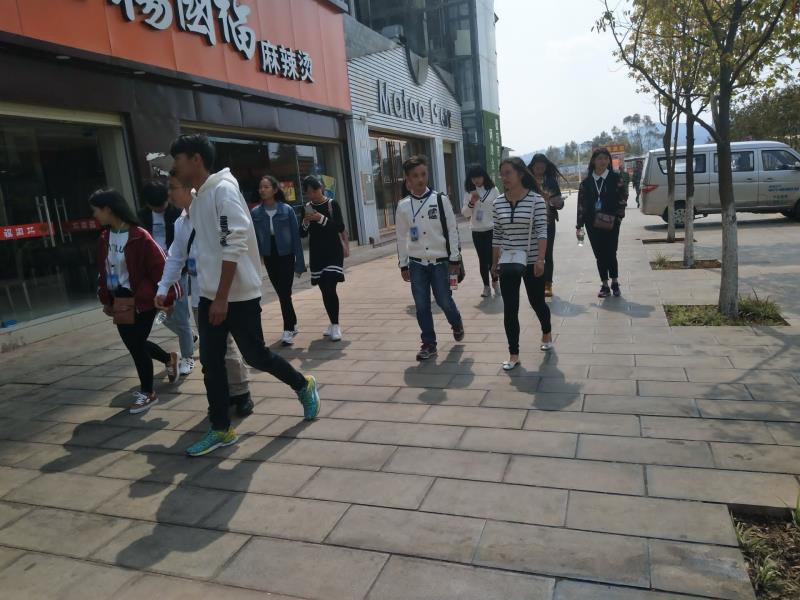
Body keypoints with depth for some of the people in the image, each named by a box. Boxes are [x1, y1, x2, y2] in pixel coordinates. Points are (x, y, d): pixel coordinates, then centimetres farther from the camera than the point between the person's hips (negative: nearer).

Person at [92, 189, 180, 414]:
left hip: (143, 300, -7)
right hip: (120, 301, 7)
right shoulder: (104, 239, 5)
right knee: (133, 344, 14)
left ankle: (147, 392, 20)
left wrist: (167, 297, -13)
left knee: (137, 345, 0)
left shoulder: (139, 237, -18)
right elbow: (102, 271, 14)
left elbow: (160, 267, -16)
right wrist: (106, 299, 14)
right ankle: (169, 359, 43)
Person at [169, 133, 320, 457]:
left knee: (255, 355, 3)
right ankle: (221, 430, 18)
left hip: (239, 296, -8)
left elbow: (234, 246, -21)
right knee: (210, 363, 7)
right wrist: (210, 296, 18)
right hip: (209, 296, 8)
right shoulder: (199, 197, 13)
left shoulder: (223, 189, -14)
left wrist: (222, 297, -22)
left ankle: (303, 386, 28)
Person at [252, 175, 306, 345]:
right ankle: (293, 324, 30)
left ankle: (288, 330, 1)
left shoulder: (287, 210, -10)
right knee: (281, 293, 13)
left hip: (286, 256, -3)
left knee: (285, 293, -7)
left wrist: (299, 263, -10)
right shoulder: (255, 213, -3)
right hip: (269, 257, 3)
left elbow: (296, 236, -8)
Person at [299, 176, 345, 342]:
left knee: (330, 289, -14)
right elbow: (303, 234, 8)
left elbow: (341, 227, -12)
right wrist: (306, 222, -12)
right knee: (324, 291, 6)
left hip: (333, 252, -4)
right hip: (316, 254, 4)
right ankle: (333, 323, 18)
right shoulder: (307, 208, 7)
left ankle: (335, 325, -6)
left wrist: (321, 218, -21)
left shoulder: (332, 204, -3)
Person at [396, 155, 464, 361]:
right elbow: (402, 238, 7)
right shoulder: (403, 206, 1)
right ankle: (428, 344, 17)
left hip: (439, 261, -2)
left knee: (444, 301, 1)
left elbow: (452, 230, -2)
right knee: (422, 305, 4)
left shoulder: (440, 200, -4)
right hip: (417, 263, 2)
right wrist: (403, 265, 7)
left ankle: (457, 324, 34)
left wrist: (454, 258, -4)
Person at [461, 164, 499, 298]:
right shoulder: (469, 193, 2)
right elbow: (465, 213, 2)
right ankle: (486, 286, 15)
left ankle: (495, 282, 18)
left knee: (491, 257, -5)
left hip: (491, 229, -2)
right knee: (482, 259, 6)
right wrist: (471, 202, -16)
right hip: (476, 231, 2)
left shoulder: (493, 190, -3)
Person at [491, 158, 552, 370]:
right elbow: (497, 235, 8)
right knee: (510, 309, 1)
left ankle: (547, 333, 45)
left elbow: (542, 231, -14)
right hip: (508, 263, 3)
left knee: (537, 302, 14)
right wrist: (494, 262, 10)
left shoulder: (536, 200, -9)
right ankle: (513, 354, 11)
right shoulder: (498, 202, 3)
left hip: (532, 262, -3)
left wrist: (540, 259, -24)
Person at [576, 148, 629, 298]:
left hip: (611, 223, -2)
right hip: (593, 224, 2)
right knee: (600, 255, 5)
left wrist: (617, 217, -9)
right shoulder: (586, 182, 6)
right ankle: (605, 286, 15)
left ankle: (615, 284, 15)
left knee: (610, 254, -4)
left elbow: (623, 199, 1)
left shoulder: (616, 178, 1)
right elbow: (581, 204, 6)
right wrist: (579, 225, 3)